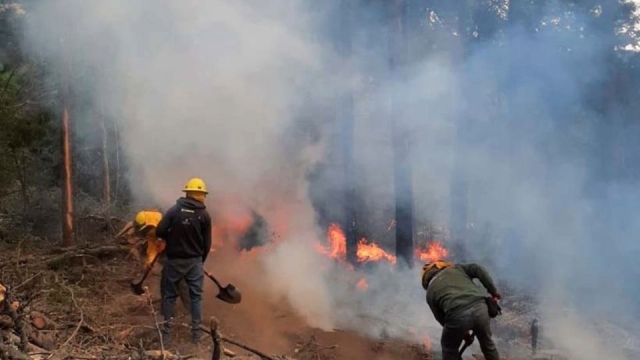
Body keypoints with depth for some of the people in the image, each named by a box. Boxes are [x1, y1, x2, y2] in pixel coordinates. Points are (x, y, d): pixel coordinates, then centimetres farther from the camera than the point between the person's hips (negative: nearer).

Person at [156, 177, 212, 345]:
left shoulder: (174, 210, -8)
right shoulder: (205, 215, -5)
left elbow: (159, 232, -12)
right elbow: (206, 244, -1)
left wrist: (171, 238, 9)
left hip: (174, 260, 0)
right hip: (194, 261, 0)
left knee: (170, 295, 11)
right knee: (196, 296, 9)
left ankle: (167, 332, 11)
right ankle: (196, 333, 8)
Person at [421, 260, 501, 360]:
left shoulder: (430, 292, 26)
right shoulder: (455, 268, 30)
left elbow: (441, 318, 25)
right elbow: (478, 270, 15)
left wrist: (463, 334, 34)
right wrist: (493, 291, 19)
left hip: (457, 315, -2)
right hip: (480, 307, 2)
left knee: (449, 348, 27)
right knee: (487, 342, 30)